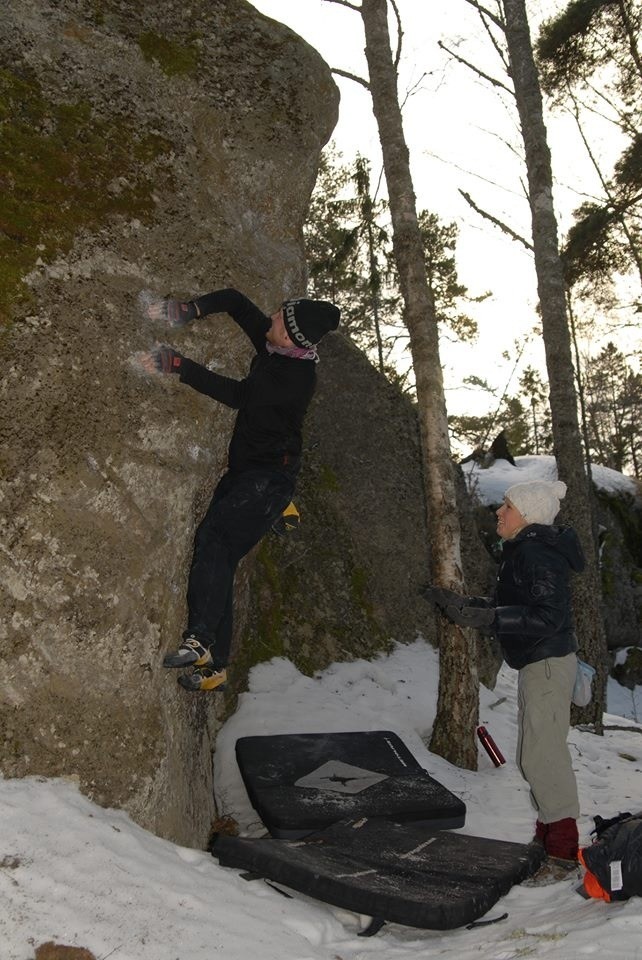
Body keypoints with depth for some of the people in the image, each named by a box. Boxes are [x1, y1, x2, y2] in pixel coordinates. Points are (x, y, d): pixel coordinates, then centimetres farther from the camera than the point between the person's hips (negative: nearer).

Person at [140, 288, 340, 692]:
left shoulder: (298, 377, -20)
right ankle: (214, 666, 5)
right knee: (218, 557, 2)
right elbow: (236, 301, 13)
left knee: (214, 536, -29)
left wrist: (178, 366, -27)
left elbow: (238, 395, -28)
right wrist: (191, 310, -5)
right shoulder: (273, 344, 5)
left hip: (270, 479, -9)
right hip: (243, 472, 9)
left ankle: (201, 639, -33)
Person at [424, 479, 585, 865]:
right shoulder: (523, 551, 14)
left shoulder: (537, 553, -19)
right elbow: (511, 604, 21)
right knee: (535, 753, 15)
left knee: (543, 753, -8)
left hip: (548, 662, -11)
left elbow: (548, 616, -26)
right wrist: (461, 602, 17)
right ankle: (550, 836, 25)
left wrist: (487, 618, -30)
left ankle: (563, 847, 0)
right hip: (537, 663, 11)